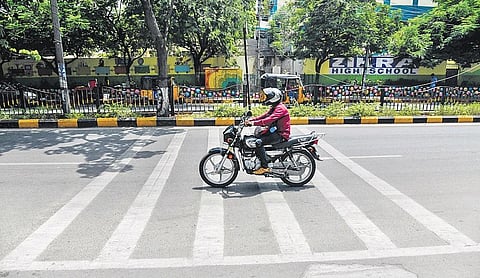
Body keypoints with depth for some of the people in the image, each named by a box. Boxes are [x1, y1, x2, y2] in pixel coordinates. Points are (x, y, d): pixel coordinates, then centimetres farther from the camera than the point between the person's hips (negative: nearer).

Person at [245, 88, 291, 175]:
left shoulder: (280, 108, -16)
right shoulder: (274, 107, 18)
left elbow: (269, 119, -29)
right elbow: (264, 116, 15)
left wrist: (254, 123, -30)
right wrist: (251, 120, 3)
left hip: (281, 135, -11)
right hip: (274, 131, 11)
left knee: (259, 142, -25)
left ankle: (264, 167, -22)